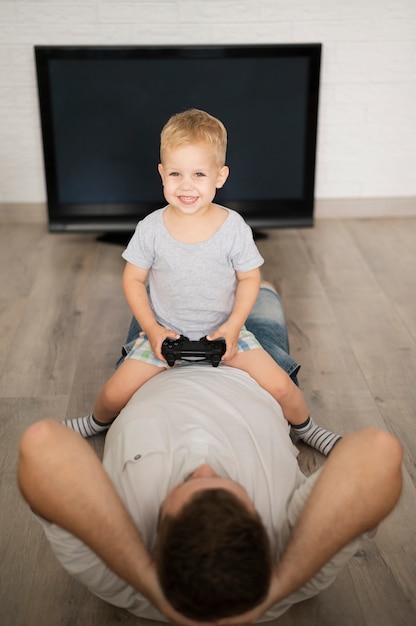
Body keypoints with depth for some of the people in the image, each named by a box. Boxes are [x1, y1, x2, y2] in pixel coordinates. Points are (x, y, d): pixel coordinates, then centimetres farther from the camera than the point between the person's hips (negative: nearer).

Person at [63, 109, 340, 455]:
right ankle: (98, 422, 30)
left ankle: (306, 428, 20)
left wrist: (232, 328, -14)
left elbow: (249, 278, -3)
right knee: (114, 394, -8)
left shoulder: (234, 227, -13)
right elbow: (133, 279, -2)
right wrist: (152, 330, -11)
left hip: (224, 330, 0)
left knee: (280, 385, -14)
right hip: (165, 333, 1)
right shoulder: (151, 229, -12)